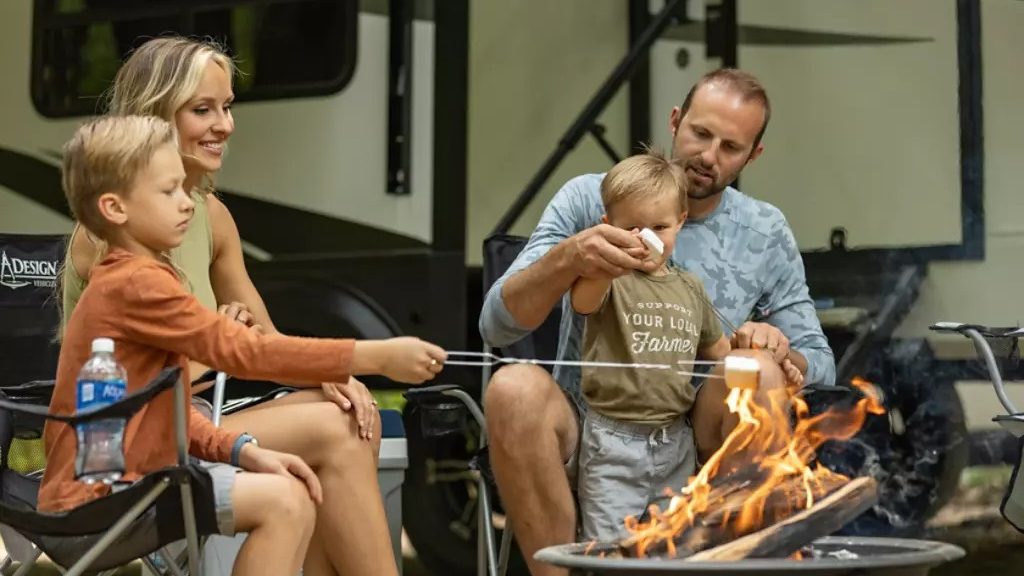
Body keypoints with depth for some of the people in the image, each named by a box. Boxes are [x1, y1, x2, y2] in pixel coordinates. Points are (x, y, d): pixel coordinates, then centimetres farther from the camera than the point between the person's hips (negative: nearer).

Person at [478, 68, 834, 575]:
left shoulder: (766, 234, 6)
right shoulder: (588, 199, -1)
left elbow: (819, 364, 10)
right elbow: (496, 325, -10)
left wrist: (779, 352, -15)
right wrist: (566, 259, -30)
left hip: (693, 442, 1)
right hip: (587, 436, -1)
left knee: (756, 375, -28)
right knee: (514, 388, -32)